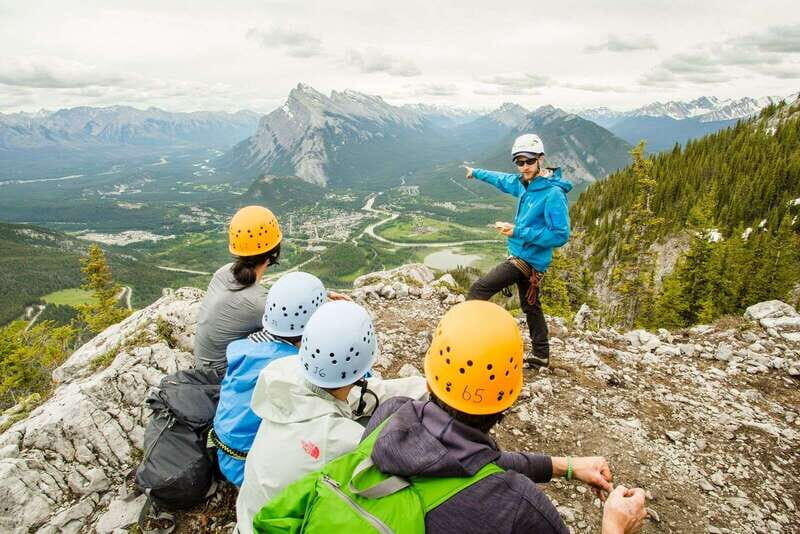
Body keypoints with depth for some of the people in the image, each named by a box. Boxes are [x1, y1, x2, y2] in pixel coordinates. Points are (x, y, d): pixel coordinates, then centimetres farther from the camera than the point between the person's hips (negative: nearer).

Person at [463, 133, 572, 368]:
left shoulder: (553, 193, -21)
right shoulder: (525, 183, 3)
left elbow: (560, 235, -23)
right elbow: (503, 179, 24)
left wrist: (519, 232, -27)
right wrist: (476, 172, 36)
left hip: (528, 259, -9)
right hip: (524, 256, 9)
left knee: (479, 289, -11)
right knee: (530, 305, 18)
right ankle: (541, 356, 32)